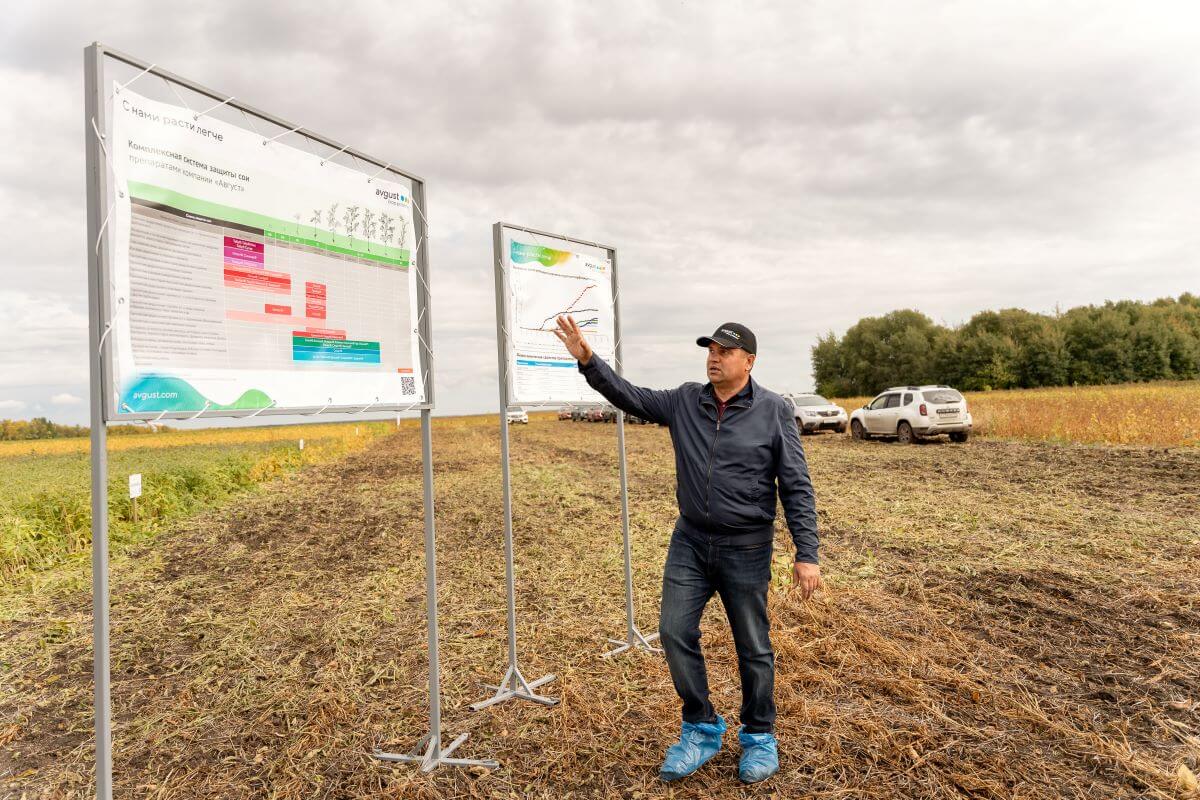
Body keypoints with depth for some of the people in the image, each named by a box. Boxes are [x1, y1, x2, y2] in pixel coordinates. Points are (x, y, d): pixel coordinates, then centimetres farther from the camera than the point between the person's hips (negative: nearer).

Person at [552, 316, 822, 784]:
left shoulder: (773, 411, -9)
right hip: (689, 542, 4)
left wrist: (807, 555, -13)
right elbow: (629, 397, 1)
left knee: (753, 647, 10)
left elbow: (796, 487, -9)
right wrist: (588, 361, -13)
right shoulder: (684, 402, 2)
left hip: (746, 550, -3)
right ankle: (702, 729, 25)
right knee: (676, 631, 3)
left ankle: (759, 736, 34)